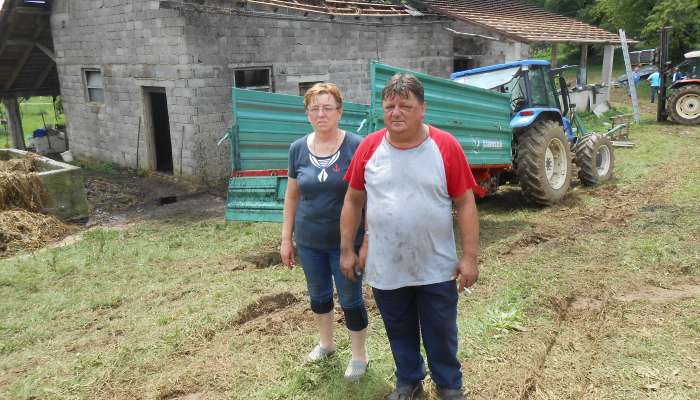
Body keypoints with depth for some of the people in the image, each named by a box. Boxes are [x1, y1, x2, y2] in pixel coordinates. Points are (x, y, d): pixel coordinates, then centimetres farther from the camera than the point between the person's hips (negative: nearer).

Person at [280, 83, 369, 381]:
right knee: (318, 294, 21)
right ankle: (326, 342, 45)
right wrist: (286, 239, 7)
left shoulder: (356, 146, -13)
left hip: (346, 242, -4)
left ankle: (359, 355, 30)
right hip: (309, 241, 4)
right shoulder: (298, 148, -1)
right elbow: (292, 196, 7)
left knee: (350, 299, 9)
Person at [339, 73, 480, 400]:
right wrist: (347, 249, 3)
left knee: (441, 336, 14)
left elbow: (465, 203, -7)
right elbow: (353, 201, 3)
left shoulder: (446, 146, -9)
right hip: (385, 269, 2)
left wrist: (469, 256, -9)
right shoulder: (369, 147, -4)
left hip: (437, 269, -1)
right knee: (400, 333, 20)